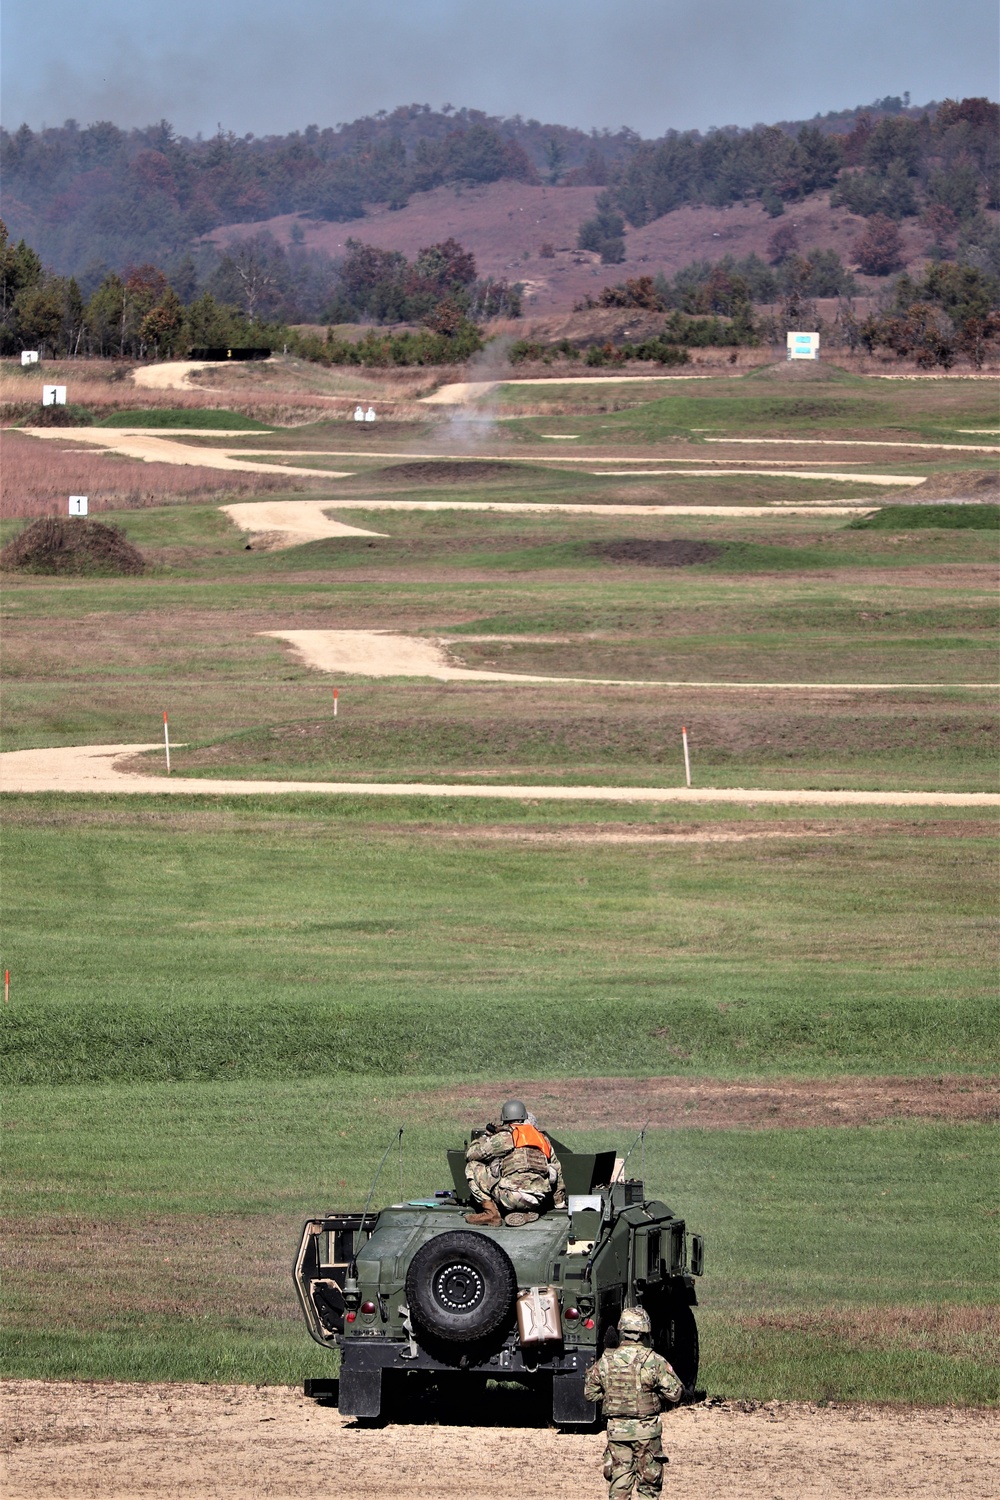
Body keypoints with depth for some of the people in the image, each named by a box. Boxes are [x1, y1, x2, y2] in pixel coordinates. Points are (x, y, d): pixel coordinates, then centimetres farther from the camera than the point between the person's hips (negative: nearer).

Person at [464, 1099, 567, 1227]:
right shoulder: (543, 1139, 18)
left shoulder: (505, 1137, 2)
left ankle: (491, 1213, -1)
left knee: (473, 1167, 7)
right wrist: (560, 1202, 38)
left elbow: (470, 1154, 4)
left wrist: (486, 1135, 24)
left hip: (513, 1196, -6)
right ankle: (524, 1214, 6)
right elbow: (557, 1170, 25)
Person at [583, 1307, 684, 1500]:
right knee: (649, 1483, 8)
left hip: (616, 1429, 2)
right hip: (646, 1431, -2)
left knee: (618, 1483, 9)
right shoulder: (654, 1361, -12)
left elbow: (590, 1393, 7)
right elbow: (675, 1393, -10)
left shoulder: (606, 1360, -3)